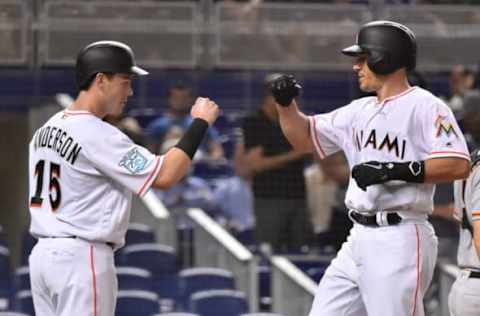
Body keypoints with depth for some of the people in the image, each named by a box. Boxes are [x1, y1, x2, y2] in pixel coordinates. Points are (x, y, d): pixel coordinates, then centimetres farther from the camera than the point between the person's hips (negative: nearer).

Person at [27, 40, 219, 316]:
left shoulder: (48, 128, 11)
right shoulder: (97, 134, -17)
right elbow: (164, 176, -19)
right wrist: (200, 123, -11)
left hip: (43, 253, 9)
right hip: (82, 257, -9)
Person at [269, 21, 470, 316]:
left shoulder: (425, 106, -8)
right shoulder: (360, 111, 17)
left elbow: (459, 165, -20)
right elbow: (305, 138, 26)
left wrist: (395, 170, -22)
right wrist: (285, 103, 7)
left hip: (400, 241, -9)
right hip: (359, 239, 9)